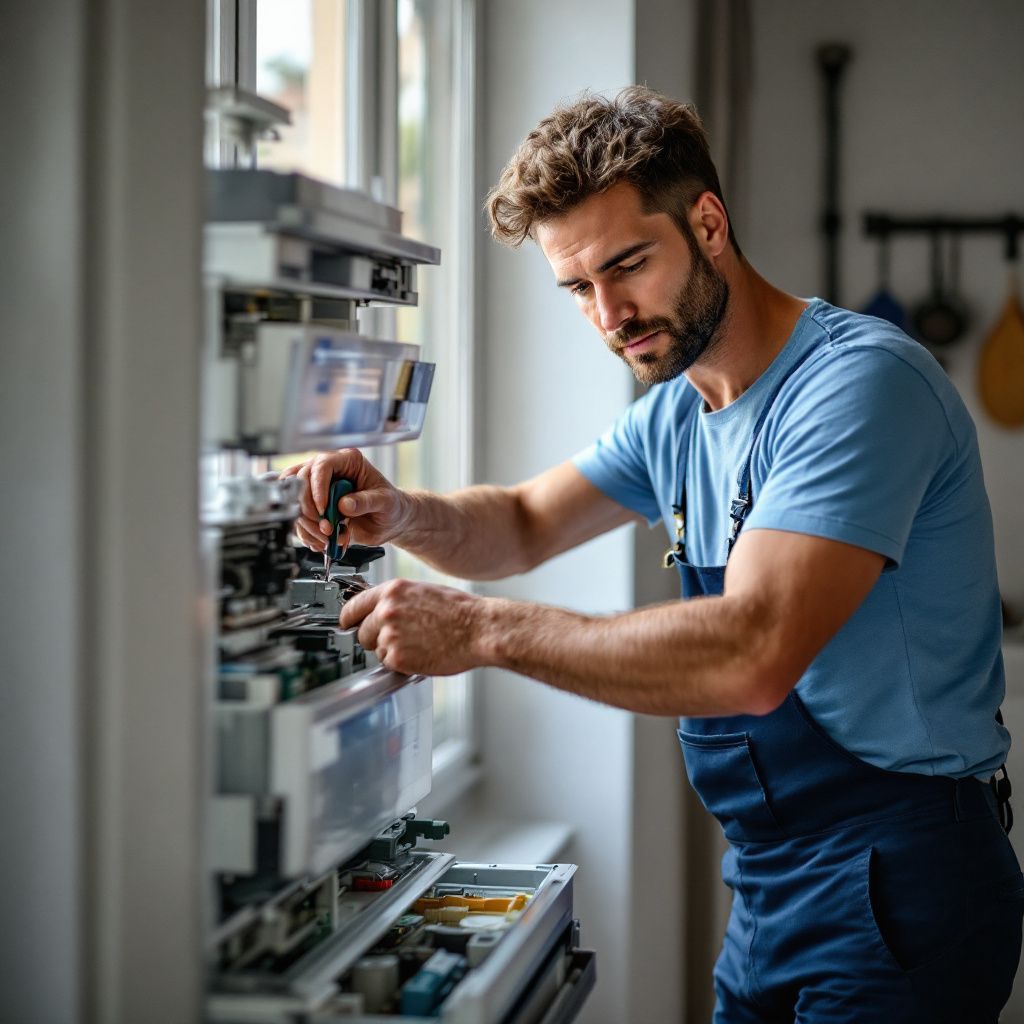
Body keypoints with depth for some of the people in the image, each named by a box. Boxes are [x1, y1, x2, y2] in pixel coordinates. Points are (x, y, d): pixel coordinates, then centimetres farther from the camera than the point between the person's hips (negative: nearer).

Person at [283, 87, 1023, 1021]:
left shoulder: (862, 382, -21)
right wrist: (397, 514, -5)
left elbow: (753, 655, -31)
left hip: (893, 902, -8)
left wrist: (485, 630, -28)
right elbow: (523, 524, 18)